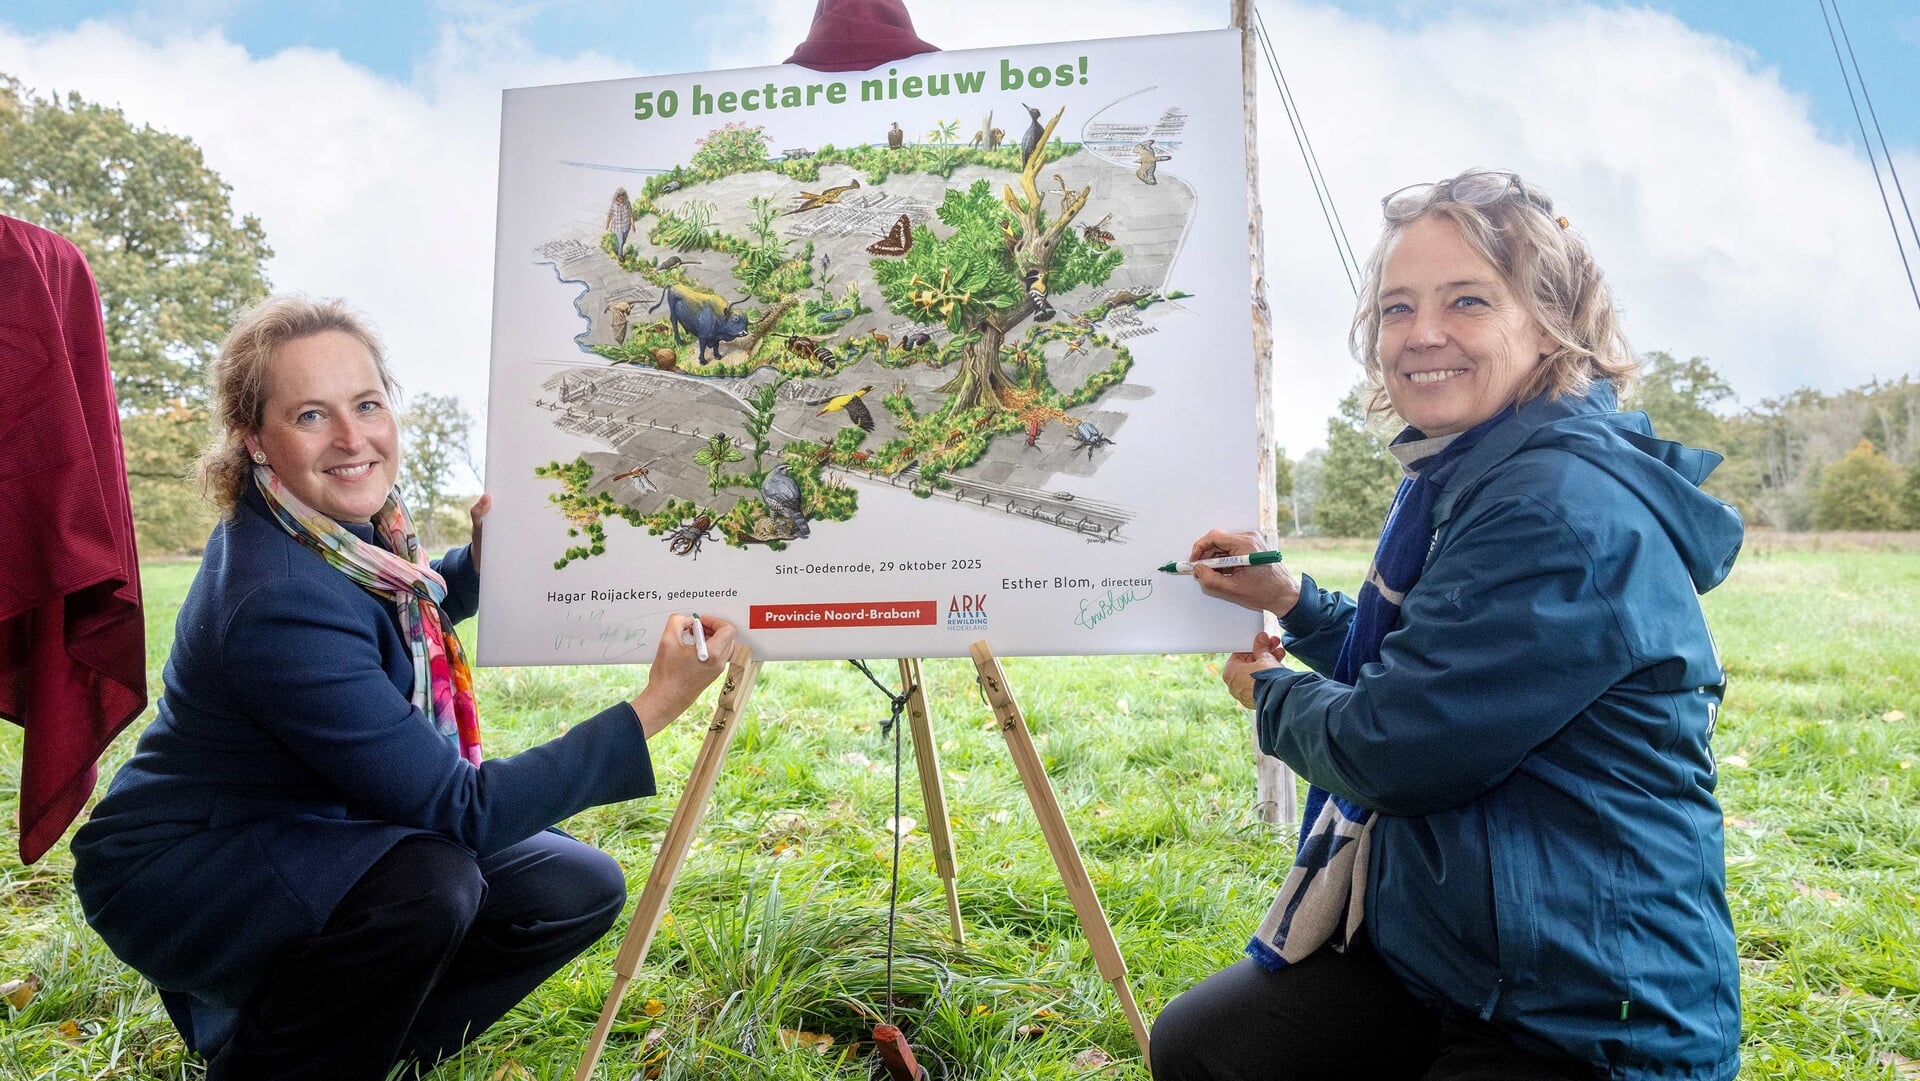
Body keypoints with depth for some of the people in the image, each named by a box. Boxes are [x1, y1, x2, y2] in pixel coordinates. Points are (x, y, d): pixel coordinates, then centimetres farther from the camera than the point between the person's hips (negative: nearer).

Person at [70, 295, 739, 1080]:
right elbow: (463, 809, -32)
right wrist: (653, 708, -35)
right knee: (433, 883, -37)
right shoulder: (278, 601, -32)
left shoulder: (341, 523, -7)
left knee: (579, 889, -2)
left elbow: (399, 613, 17)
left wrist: (484, 555, -4)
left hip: (302, 835, 8)